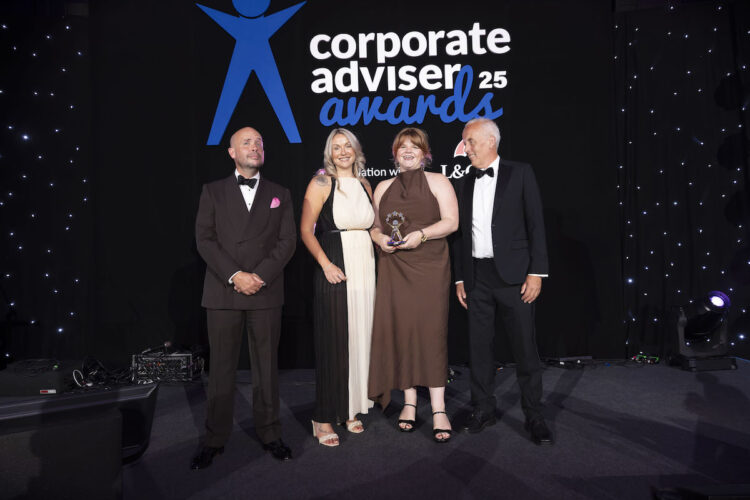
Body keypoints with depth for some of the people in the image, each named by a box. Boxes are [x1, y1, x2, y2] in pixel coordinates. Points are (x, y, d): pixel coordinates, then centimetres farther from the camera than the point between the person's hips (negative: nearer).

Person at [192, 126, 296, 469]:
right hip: (222, 292, 0)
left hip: (266, 293, 1)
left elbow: (288, 240, 2)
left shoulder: (279, 194, 12)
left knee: (266, 366, 7)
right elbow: (204, 239, 0)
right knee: (221, 367, 5)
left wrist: (258, 276, -11)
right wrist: (235, 275, -13)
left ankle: (269, 434, 19)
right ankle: (215, 439, 17)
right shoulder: (213, 192, 10)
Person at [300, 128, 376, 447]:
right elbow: (306, 230, -7)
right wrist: (326, 264, -16)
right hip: (334, 270, -5)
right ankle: (324, 418, 10)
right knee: (332, 342, -2)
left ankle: (351, 409, 24)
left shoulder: (365, 185, 13)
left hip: (364, 268, 6)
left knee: (359, 338, 9)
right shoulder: (321, 183, -3)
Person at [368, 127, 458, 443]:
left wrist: (422, 234, -17)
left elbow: (451, 222, -2)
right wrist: (379, 238, -5)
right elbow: (374, 226, 17)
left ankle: (438, 409, -2)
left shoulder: (438, 182, 7)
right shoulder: (383, 188, 17)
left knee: (430, 332, -8)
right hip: (393, 269, 3)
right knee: (399, 331, 0)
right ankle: (409, 402, 12)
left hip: (430, 267, -3)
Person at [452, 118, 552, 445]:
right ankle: (483, 409, 24)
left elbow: (535, 224, -3)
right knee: (479, 347, 9)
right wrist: (459, 279, 10)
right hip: (476, 277, 4)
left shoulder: (520, 174, 1)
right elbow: (459, 234, 13)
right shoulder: (463, 184, 12)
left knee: (525, 348, 2)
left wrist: (536, 272, -9)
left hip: (512, 274, -4)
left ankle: (534, 416, 17)